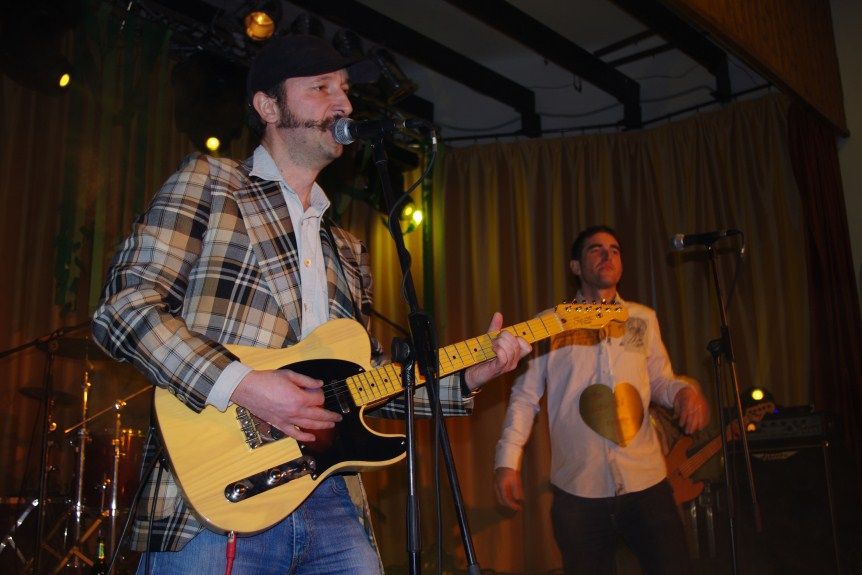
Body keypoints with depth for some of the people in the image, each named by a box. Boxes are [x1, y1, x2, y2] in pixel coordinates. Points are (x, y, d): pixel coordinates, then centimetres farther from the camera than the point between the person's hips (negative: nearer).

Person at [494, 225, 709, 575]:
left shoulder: (643, 319, 10)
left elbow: (659, 380, 15)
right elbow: (525, 395, 3)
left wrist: (684, 390, -8)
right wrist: (508, 461, -5)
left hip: (646, 483, 2)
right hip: (577, 491, -1)